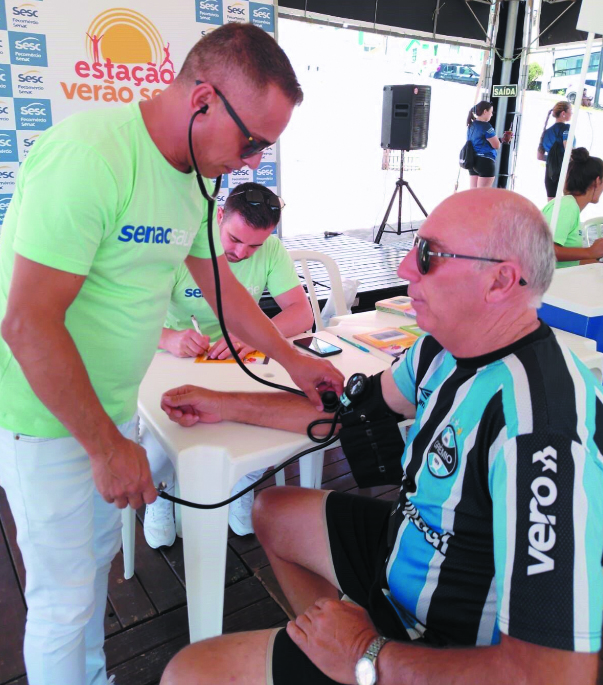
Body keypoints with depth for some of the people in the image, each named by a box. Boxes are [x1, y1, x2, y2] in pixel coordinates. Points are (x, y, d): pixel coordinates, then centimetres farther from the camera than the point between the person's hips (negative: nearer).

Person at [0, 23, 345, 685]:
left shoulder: (188, 177, 2)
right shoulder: (90, 154, -26)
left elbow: (219, 282, 13)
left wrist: (292, 359, 15)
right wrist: (108, 448, -18)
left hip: (111, 407, 8)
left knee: (99, 554, 23)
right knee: (64, 596, 8)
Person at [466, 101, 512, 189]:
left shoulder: (471, 125, 12)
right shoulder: (486, 126, -13)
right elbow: (496, 145, -8)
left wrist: (502, 139, 19)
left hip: (473, 161, 8)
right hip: (485, 162, -8)